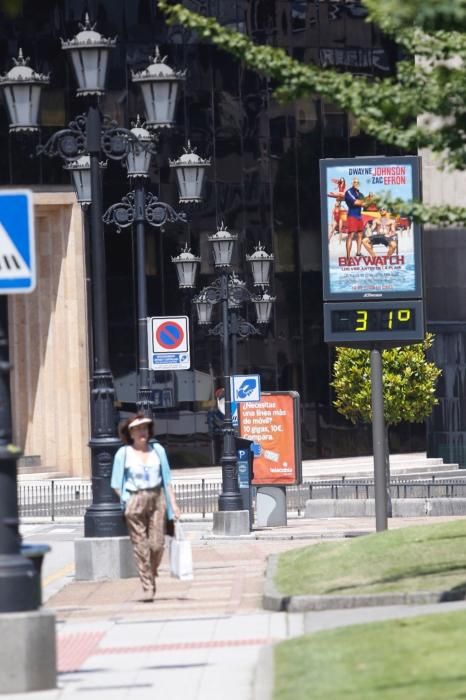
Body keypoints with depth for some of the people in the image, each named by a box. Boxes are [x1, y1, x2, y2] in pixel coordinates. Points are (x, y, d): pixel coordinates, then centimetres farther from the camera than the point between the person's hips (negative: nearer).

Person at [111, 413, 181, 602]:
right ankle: (148, 587, 1)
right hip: (134, 501, -2)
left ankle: (151, 575, 23)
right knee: (141, 546, -4)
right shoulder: (123, 453, 1)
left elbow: (167, 479, 11)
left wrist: (173, 503, 6)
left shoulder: (157, 450, 8)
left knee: (157, 544, -4)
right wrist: (126, 502, -7)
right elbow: (117, 484, 4)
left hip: (157, 499, 2)